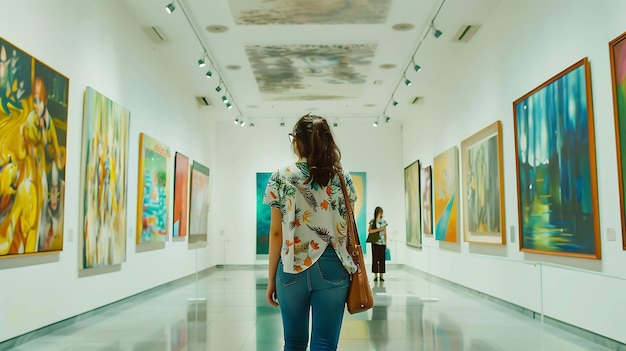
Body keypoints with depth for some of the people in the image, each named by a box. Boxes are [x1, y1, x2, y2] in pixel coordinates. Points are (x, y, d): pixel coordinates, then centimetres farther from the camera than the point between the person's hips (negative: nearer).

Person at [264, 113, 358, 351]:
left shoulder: (281, 177, -3)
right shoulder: (342, 178, 2)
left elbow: (276, 232, -3)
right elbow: (346, 229, 4)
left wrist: (271, 278, 4)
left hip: (292, 267, 0)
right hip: (332, 267, 1)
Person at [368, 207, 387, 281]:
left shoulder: (384, 222, 10)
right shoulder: (372, 221, 1)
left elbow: (385, 233, 12)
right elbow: (369, 231, -12)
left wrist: (386, 243, 9)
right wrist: (379, 229, -17)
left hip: (382, 242, 2)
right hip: (375, 242, -2)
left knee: (382, 259, 1)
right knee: (375, 258, -1)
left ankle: (381, 276, 6)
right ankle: (375, 276, 4)